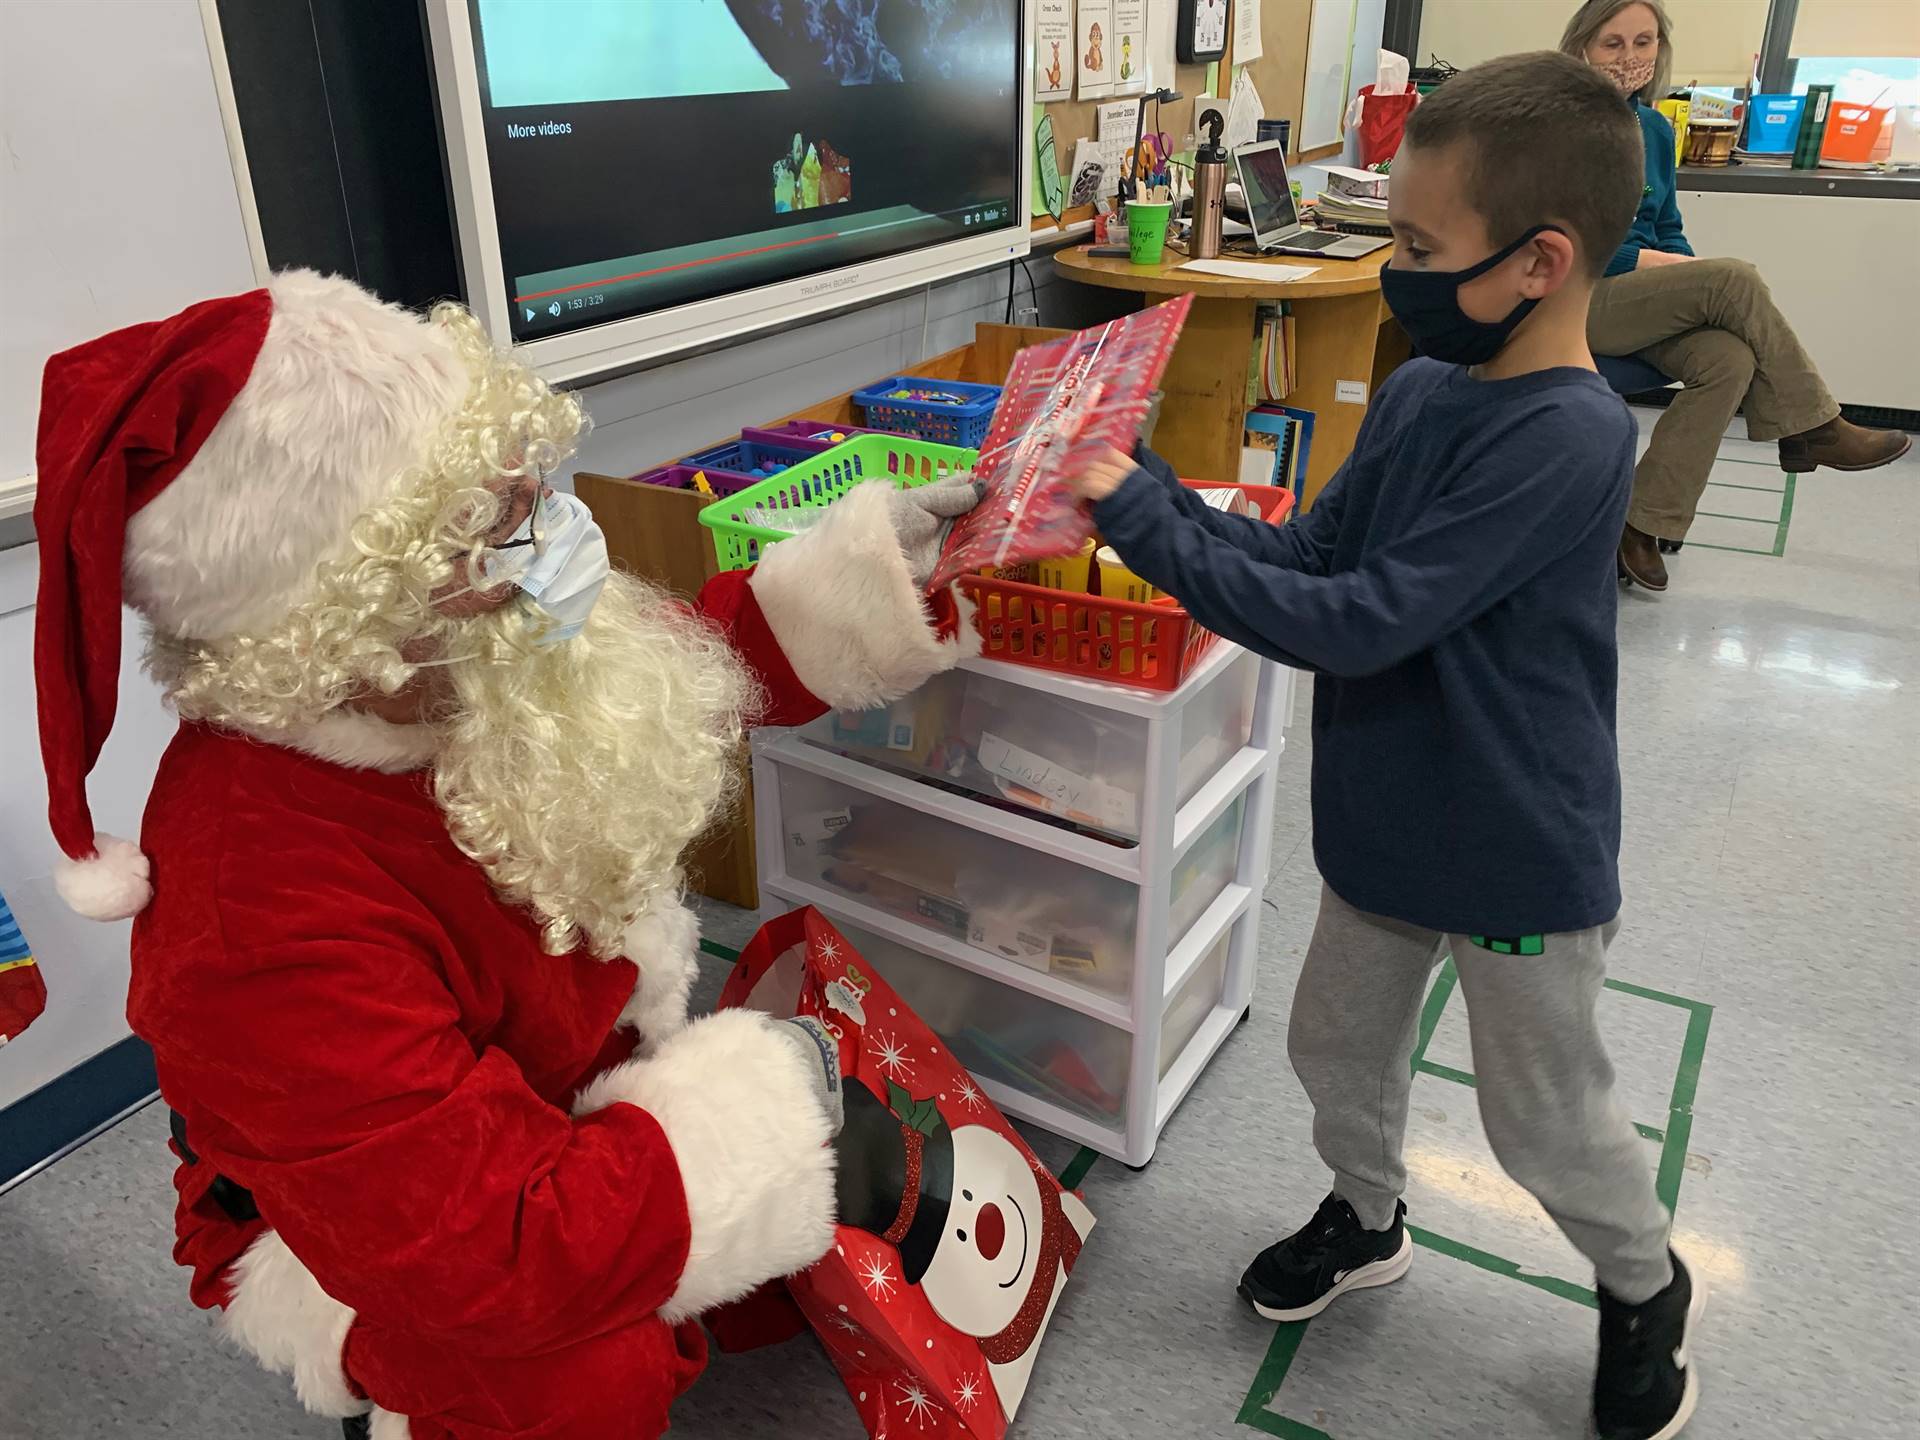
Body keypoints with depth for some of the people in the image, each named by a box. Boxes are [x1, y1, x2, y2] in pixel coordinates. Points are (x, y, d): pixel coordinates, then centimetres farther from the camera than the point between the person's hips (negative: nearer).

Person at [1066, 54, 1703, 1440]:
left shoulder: (1565, 438, -28)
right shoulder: (1421, 390, -3)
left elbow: (1362, 621, -32)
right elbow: (1308, 551, -1)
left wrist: (1146, 526, -29)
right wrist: (1143, 492, -15)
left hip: (1522, 857, -7)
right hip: (1389, 825, 7)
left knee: (1548, 1119, 15)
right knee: (1338, 1043, 23)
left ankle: (1647, 1289, 46)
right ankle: (1366, 1220, 51)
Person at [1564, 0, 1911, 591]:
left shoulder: (1655, 129, 14)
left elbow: (1668, 231, 18)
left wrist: (1685, 271, -4)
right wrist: (1657, 261, -15)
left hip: (1642, 298, 6)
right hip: (1579, 299, -6)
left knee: (1729, 361, -25)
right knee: (1736, 279, -25)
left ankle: (1645, 524, -22)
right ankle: (1815, 428, -6)